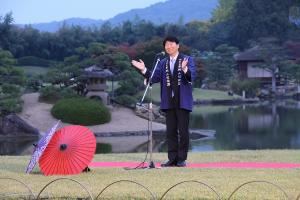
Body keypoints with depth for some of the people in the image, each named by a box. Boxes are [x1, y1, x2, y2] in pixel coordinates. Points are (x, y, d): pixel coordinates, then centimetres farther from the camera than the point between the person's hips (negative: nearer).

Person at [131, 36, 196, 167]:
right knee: (171, 131, 6)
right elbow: (154, 78, 6)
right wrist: (144, 70, -8)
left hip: (182, 102, -4)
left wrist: (184, 69, -35)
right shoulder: (163, 63, 14)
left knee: (183, 131, -1)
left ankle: (182, 159, 5)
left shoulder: (187, 60, 0)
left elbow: (191, 76, -15)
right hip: (169, 102, 4)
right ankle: (172, 159, 11)